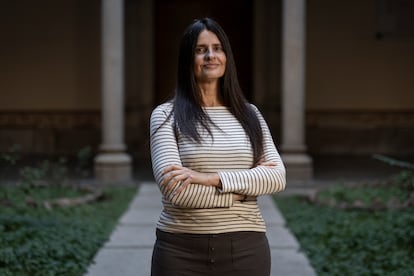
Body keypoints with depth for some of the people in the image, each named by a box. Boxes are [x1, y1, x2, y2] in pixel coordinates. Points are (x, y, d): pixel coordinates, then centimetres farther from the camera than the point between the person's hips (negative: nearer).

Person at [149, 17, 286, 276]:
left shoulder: (249, 114, 8)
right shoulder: (166, 115, -2)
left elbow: (277, 176, -4)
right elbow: (175, 189, -14)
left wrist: (210, 178, -16)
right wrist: (248, 182, -10)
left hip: (245, 248, 3)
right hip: (182, 250, -2)